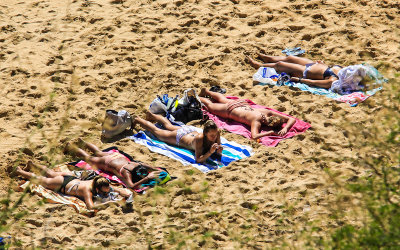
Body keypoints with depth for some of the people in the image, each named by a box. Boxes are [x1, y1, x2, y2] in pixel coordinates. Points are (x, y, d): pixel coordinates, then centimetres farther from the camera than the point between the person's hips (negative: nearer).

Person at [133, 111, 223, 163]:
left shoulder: (216, 133, -35)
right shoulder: (199, 138, -48)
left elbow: (218, 153, -22)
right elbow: (198, 159, -48)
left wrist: (219, 150, -45)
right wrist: (210, 152, -61)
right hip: (180, 136, -5)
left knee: (169, 126, 35)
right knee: (156, 131, 22)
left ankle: (151, 115, 63)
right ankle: (138, 120, 48)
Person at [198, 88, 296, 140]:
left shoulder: (269, 113, -30)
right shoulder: (257, 120, -45)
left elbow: (292, 119, -23)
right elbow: (254, 136, -59)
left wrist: (285, 128, -42)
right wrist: (270, 132, -55)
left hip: (242, 105, 6)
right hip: (231, 110, -6)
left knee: (223, 100, 37)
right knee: (210, 105, 24)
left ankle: (206, 91, 61)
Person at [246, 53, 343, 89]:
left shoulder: (333, 81, -38)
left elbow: (313, 82, -31)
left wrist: (299, 79, -24)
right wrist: (323, 64, 4)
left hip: (305, 72, -8)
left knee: (279, 64, 8)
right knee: (289, 58, 27)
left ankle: (258, 65, 36)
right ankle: (269, 58, 55)